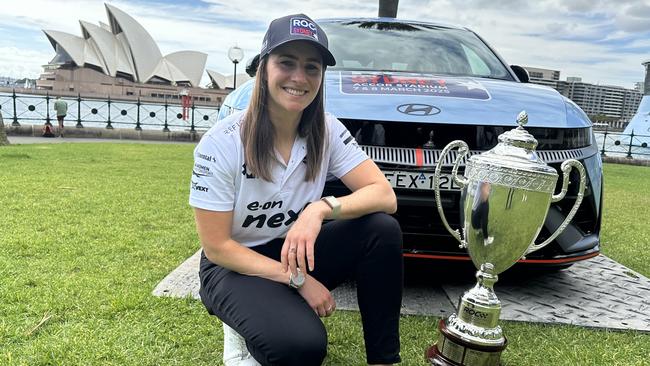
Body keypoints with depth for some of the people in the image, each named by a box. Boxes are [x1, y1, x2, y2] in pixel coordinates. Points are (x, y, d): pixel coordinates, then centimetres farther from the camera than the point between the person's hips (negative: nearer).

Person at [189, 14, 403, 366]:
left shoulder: (327, 131, -10)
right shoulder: (221, 143, -20)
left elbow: (385, 196, -16)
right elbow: (216, 246, -17)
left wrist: (322, 208, -34)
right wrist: (298, 280, -22)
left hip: (297, 253, 4)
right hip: (235, 265, -4)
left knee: (383, 228, -21)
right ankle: (244, 334, 4)